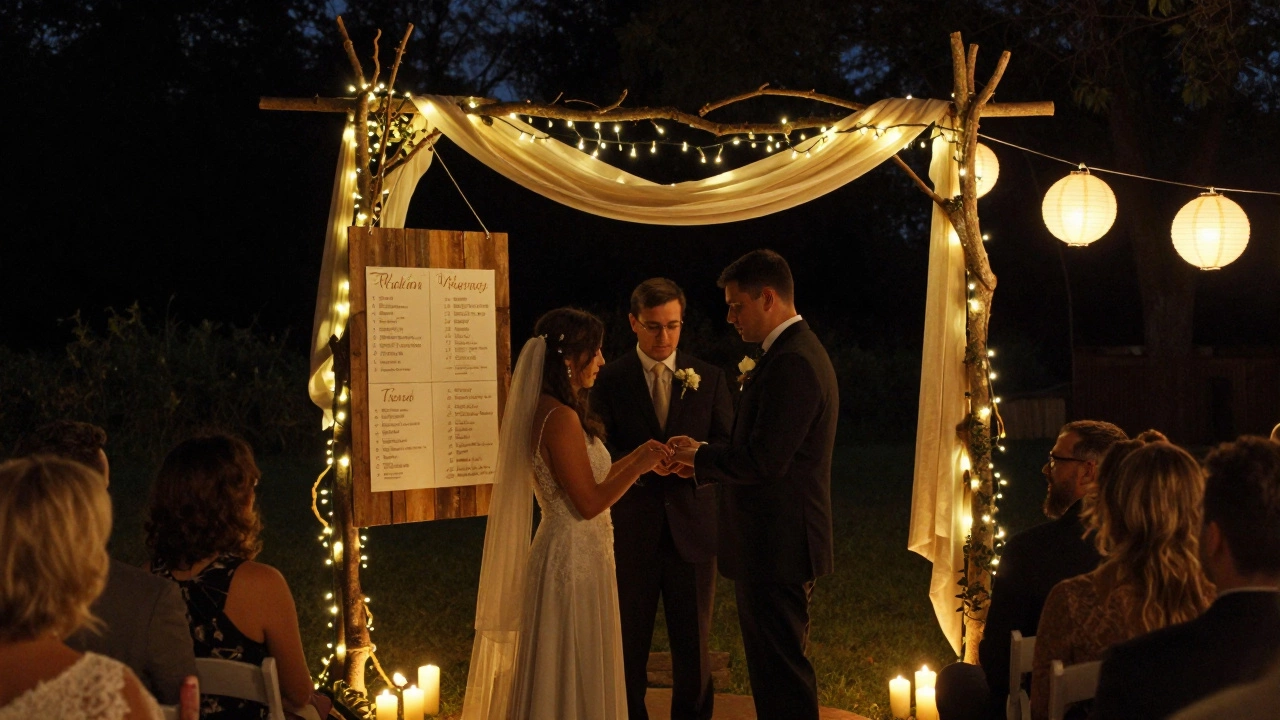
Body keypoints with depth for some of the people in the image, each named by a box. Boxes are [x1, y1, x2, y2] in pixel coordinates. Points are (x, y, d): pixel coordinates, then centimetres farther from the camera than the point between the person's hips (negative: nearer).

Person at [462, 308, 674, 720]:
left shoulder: (545, 411, 9)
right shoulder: (562, 418, -20)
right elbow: (589, 503, -20)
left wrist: (637, 458, 12)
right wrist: (639, 466, -10)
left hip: (566, 552, 10)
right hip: (575, 557, -10)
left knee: (559, 677, 18)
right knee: (574, 675, 2)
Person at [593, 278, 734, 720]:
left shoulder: (709, 378, 7)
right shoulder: (610, 380, 2)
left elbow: (730, 447, 4)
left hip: (692, 528, 1)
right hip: (631, 530, -1)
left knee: (694, 642, 7)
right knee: (628, 643, 8)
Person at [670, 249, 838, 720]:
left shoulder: (791, 363, -19)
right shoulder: (795, 352, 14)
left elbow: (764, 460, -24)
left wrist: (700, 457, -10)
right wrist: (705, 456, 6)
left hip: (775, 547, -11)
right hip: (782, 543, 11)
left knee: (780, 673, -4)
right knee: (781, 668, 18)